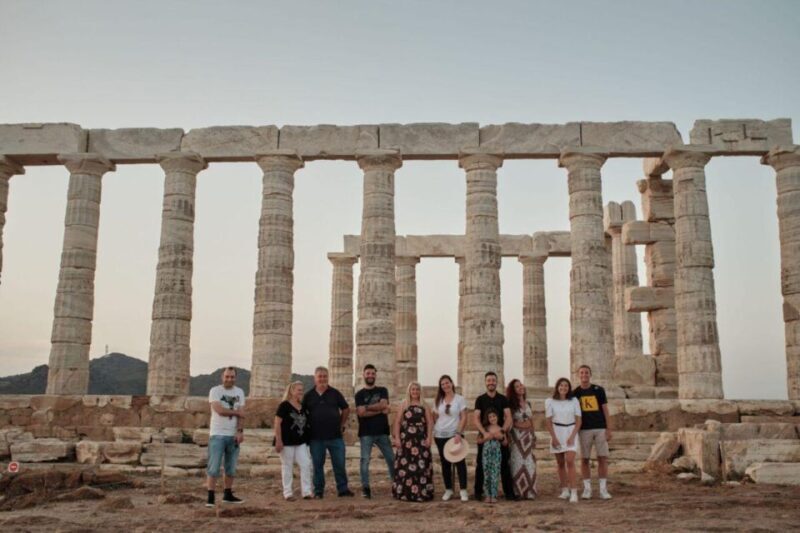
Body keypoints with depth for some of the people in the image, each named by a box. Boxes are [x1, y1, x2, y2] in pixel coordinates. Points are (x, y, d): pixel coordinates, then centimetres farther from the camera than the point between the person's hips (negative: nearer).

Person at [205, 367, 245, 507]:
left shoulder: (239, 392, 10)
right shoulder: (215, 391, -4)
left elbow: (241, 415, 3)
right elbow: (220, 410, -17)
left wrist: (240, 431, -10)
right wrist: (236, 412, -4)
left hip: (234, 435, 5)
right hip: (218, 435, -5)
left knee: (231, 468, 10)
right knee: (214, 467, -7)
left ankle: (228, 495, 21)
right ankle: (210, 498, -4)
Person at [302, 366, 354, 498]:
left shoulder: (335, 393, 3)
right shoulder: (308, 396, 3)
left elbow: (346, 409, 13)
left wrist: (342, 424, 8)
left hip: (335, 436, 0)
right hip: (316, 438, 0)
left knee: (339, 463, 2)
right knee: (317, 465, 7)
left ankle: (343, 488, 13)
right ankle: (318, 491, 17)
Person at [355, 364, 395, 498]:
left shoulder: (382, 391, 10)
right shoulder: (359, 394, 5)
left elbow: (383, 404, -9)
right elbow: (361, 413, -10)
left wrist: (366, 407, -11)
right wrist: (380, 410, -11)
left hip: (382, 432, 2)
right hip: (366, 433, -2)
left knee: (391, 458, 4)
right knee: (365, 460, -5)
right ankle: (365, 488, 1)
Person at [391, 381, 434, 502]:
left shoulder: (424, 406, 10)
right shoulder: (404, 405, 9)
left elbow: (430, 422, 3)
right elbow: (397, 422, 4)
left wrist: (429, 437, -8)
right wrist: (397, 438, -6)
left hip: (421, 439, 0)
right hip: (406, 438, 0)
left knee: (421, 465, -4)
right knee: (405, 465, -2)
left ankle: (422, 493, 1)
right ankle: (404, 492, 4)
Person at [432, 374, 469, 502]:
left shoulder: (460, 399, -2)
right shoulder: (438, 401, 8)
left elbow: (464, 418, -7)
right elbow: (434, 418, 13)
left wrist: (459, 433, -17)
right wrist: (431, 432, 4)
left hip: (455, 435, -3)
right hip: (440, 436, 3)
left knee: (460, 461, -7)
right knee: (445, 462, 8)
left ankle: (463, 490, -2)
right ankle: (448, 489, 16)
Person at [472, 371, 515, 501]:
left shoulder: (503, 399, 6)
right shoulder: (480, 399, 3)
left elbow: (508, 418, -2)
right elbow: (476, 419, -6)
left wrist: (502, 431, -19)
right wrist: (484, 433, -20)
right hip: (484, 436, 0)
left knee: (504, 464, 2)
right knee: (481, 465, 4)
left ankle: (509, 492, 6)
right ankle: (478, 492, 12)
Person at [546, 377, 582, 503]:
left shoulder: (574, 401, 2)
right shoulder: (550, 402, 1)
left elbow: (578, 420, 1)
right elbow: (549, 421, 1)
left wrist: (572, 436, -9)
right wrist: (554, 438, -7)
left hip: (571, 432, -1)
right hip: (557, 433, 1)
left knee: (570, 461, -15)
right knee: (560, 463, 7)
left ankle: (574, 492, -17)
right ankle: (565, 490, 17)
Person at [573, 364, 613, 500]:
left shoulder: (599, 390, 4)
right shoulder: (575, 393, 5)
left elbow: (605, 410, 4)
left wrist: (608, 429, -3)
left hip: (600, 429, 0)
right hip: (584, 430, 0)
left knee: (602, 458, -2)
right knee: (584, 459, 2)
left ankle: (603, 489, 4)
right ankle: (587, 488, 10)